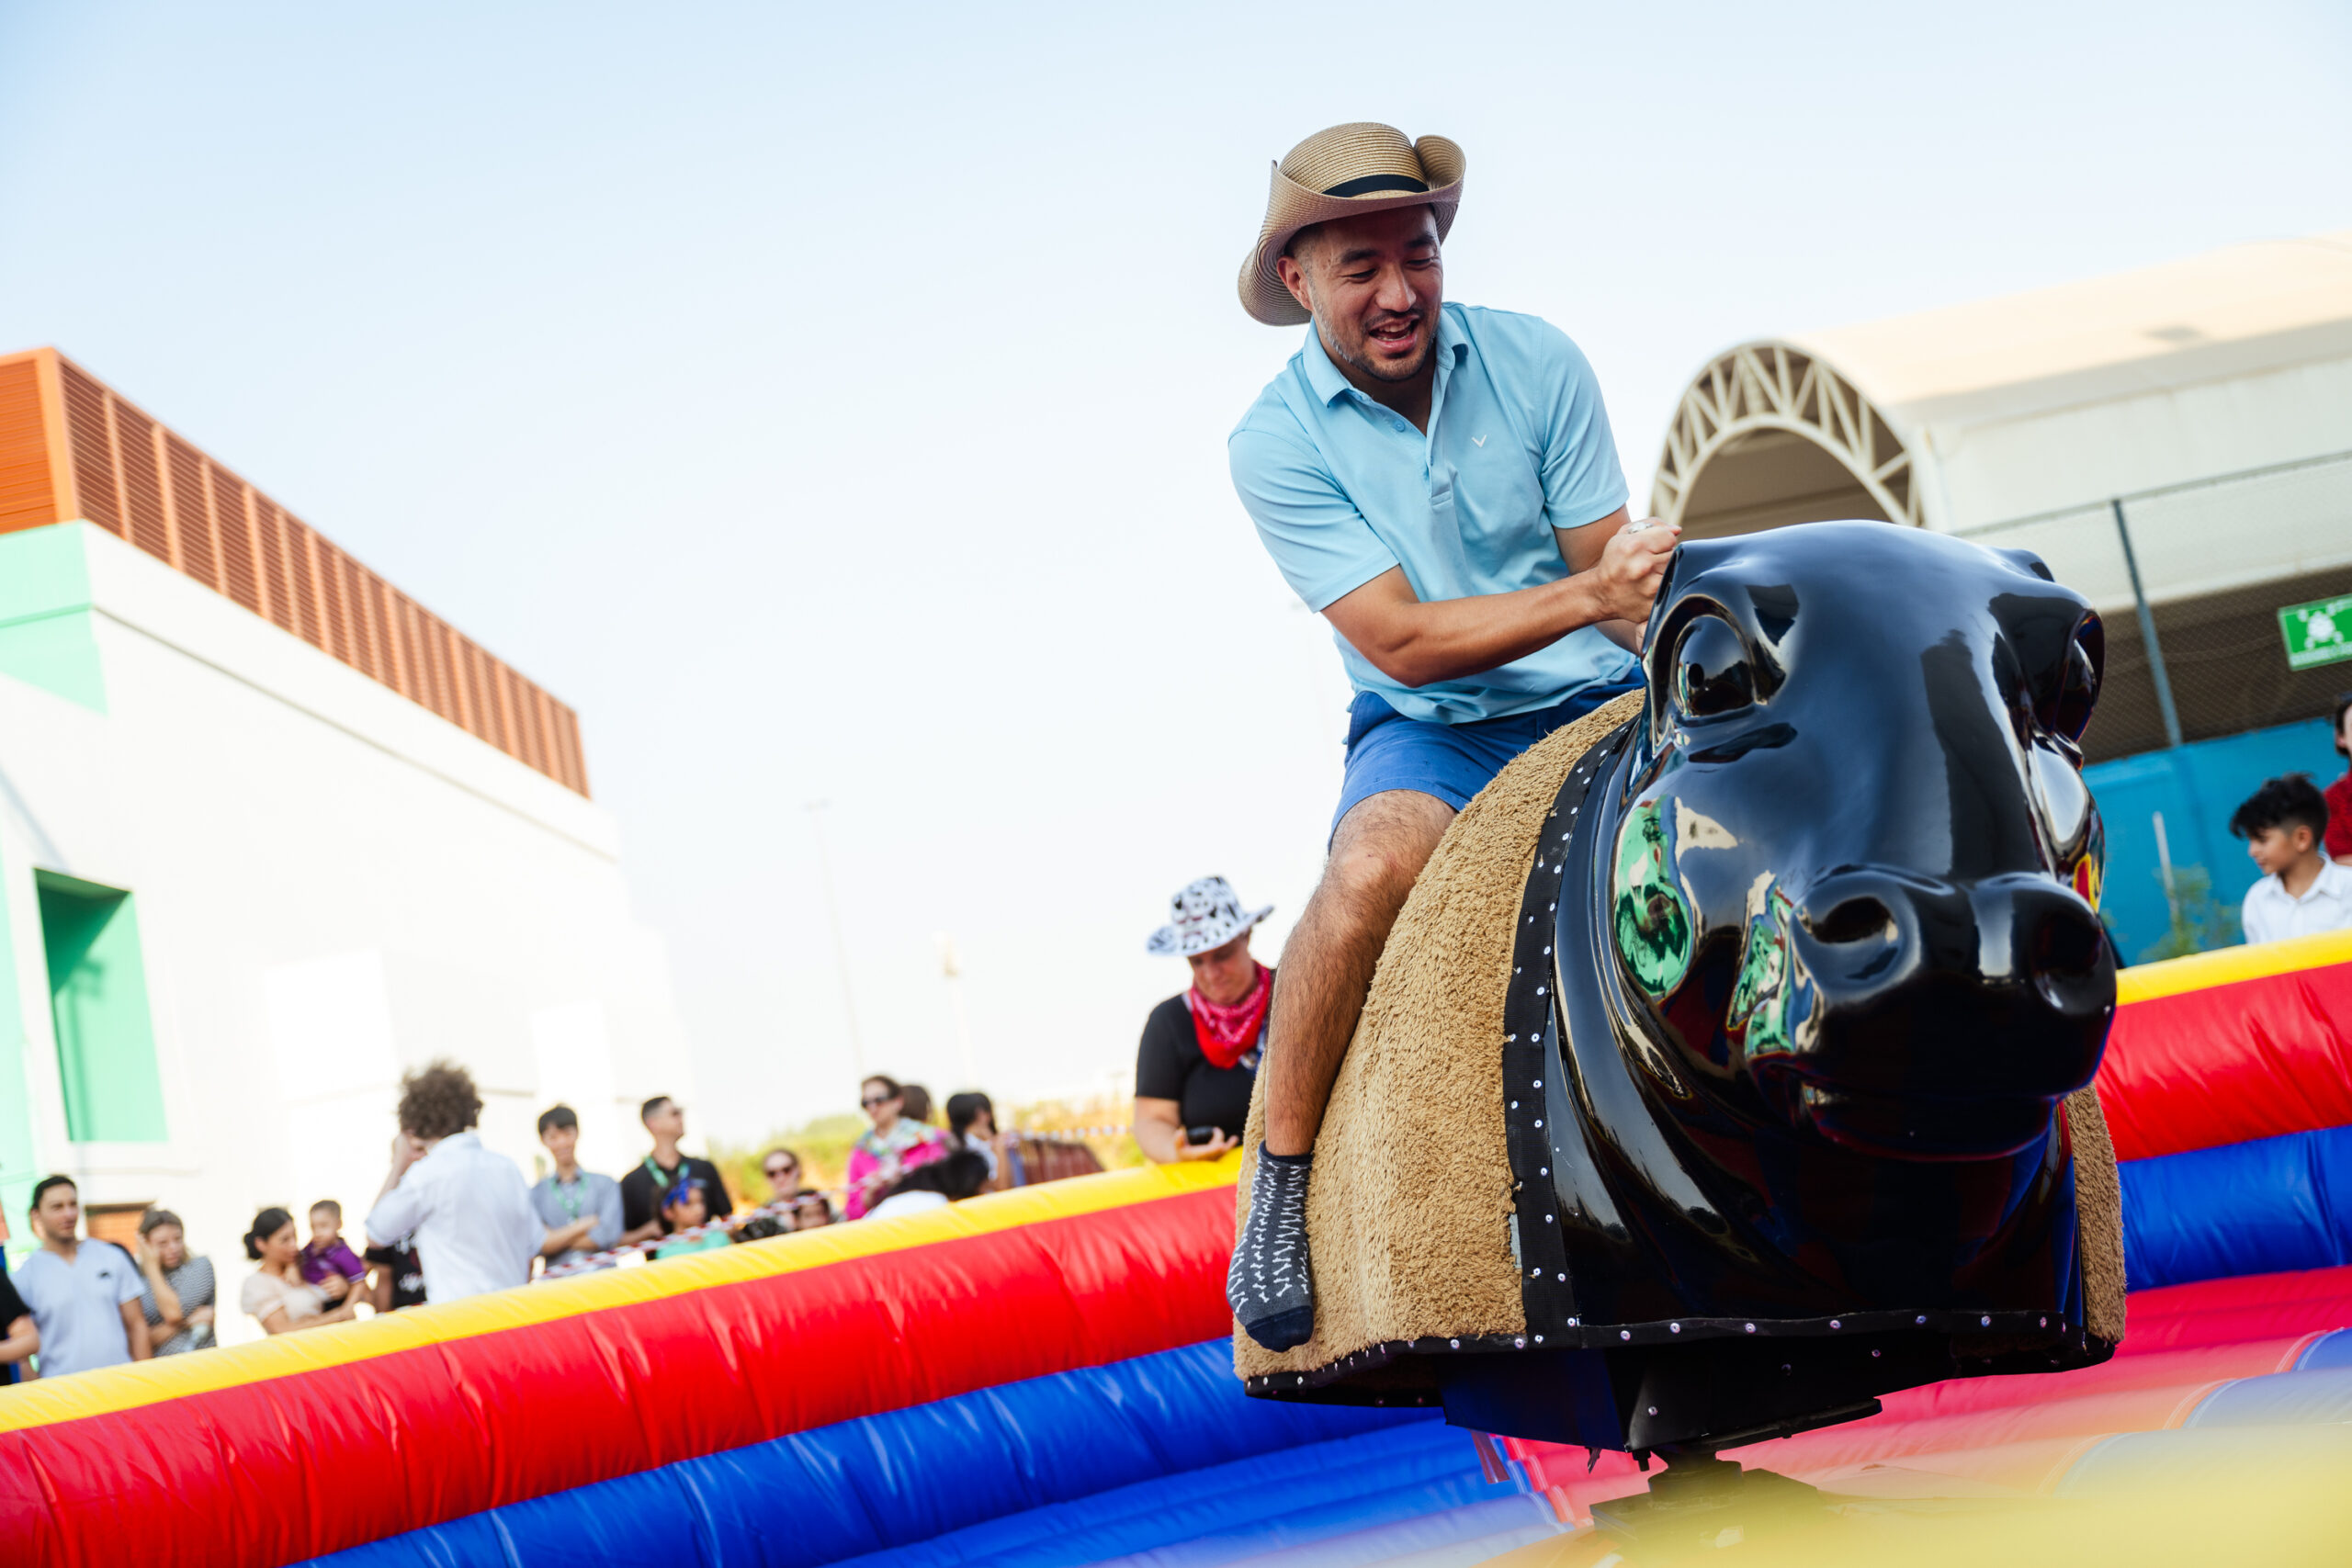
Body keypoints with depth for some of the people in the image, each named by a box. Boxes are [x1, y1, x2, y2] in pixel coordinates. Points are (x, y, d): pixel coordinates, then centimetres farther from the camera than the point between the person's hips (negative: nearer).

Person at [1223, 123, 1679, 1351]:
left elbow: (1620, 573, 0)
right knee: (1377, 858, -36)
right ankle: (1280, 1180, -19)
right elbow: (1404, 642, -16)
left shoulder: (1536, 362, 0)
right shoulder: (1276, 444, -9)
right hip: (1432, 733, -3)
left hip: (1598, 700, 3)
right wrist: (1588, 596, -29)